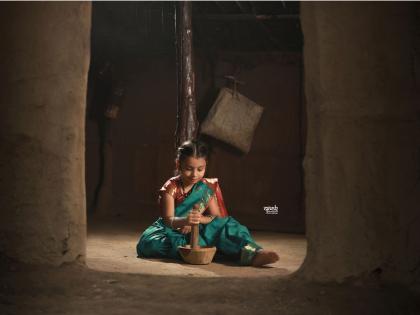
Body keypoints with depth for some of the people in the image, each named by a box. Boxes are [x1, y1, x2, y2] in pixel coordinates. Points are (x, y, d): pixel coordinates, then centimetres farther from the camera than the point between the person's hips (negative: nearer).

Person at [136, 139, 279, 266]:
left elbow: (216, 217, -2)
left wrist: (199, 219, -23)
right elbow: (168, 220, -21)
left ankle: (251, 254, -45)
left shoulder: (207, 187, 2)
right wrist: (184, 221, -44)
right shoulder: (171, 188, -9)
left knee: (227, 225, -25)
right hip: (174, 231, -1)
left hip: (199, 231, 2)